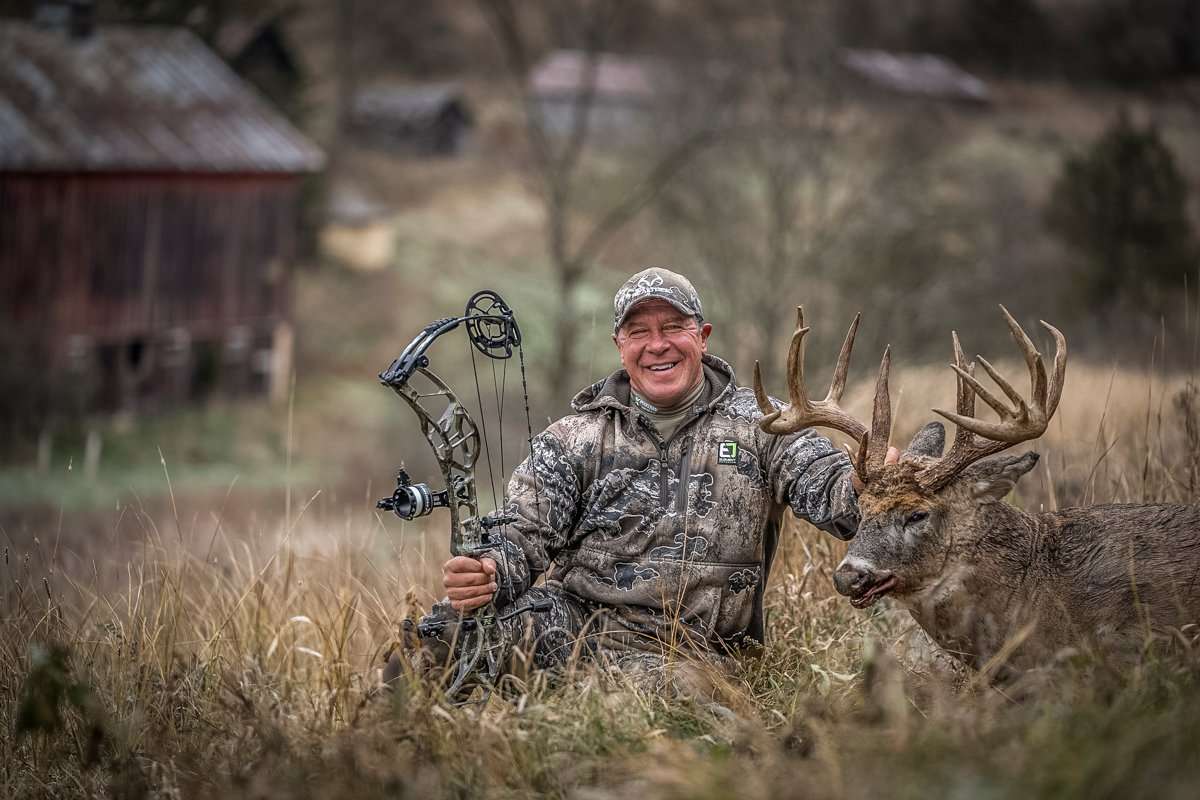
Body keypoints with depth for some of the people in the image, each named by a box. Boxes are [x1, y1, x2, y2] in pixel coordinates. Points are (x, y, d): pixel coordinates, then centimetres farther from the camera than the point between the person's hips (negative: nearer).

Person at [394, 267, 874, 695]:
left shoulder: (758, 426, 9)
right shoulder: (571, 442, 12)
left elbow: (829, 489, -4)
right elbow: (524, 534, 3)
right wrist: (487, 573, -24)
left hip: (687, 656, 0)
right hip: (575, 621, 0)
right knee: (453, 625, -29)